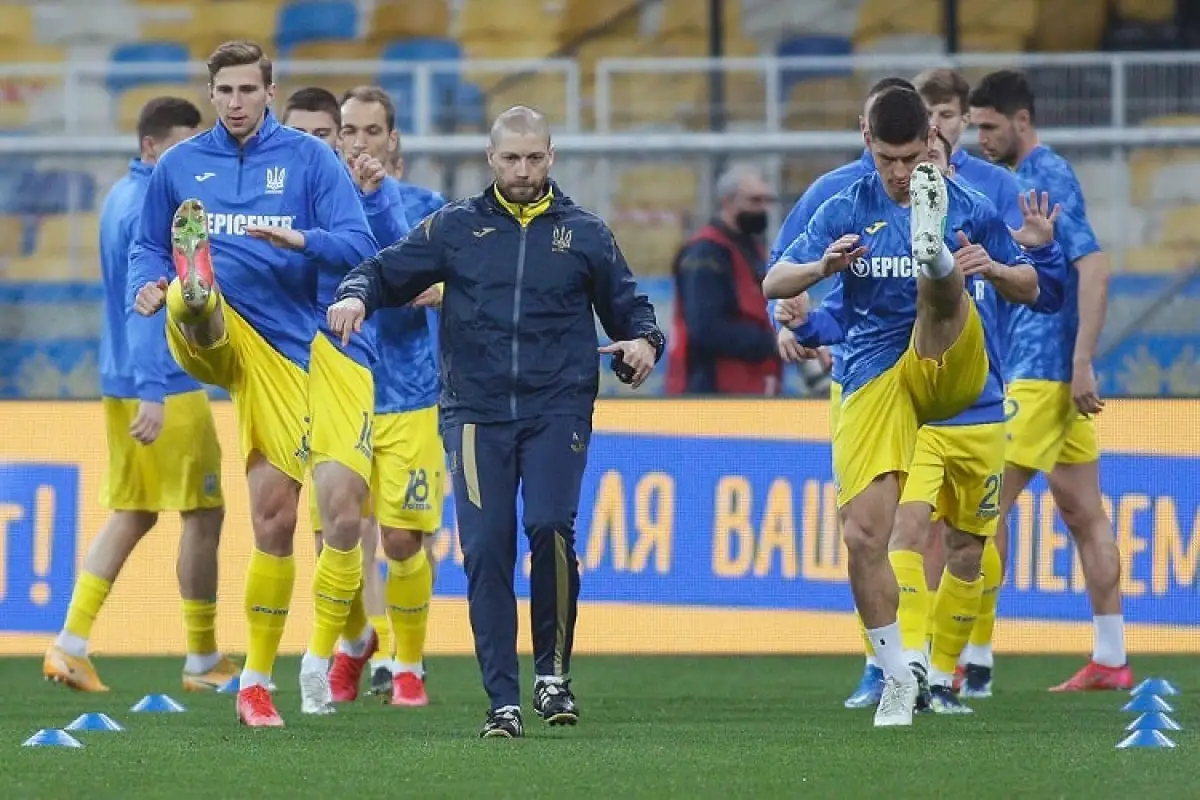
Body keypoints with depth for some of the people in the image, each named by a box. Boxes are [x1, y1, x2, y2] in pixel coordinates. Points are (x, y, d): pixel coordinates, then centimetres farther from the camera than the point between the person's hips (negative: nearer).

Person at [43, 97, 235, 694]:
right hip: (164, 385, -9)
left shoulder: (121, 198, 13)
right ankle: (203, 662, 7)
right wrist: (154, 393, -27)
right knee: (203, 513, 1)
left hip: (120, 383, 9)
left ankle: (71, 645, 3)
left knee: (131, 513, 11)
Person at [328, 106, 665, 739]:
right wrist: (356, 295, -11)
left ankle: (552, 670, -2)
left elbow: (629, 306, 17)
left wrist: (644, 341, -4)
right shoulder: (456, 227, 11)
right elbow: (387, 272, 11)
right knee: (486, 551, -7)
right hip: (476, 411, 1)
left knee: (549, 527, -21)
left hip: (558, 408, -1)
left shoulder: (583, 233, 11)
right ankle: (503, 702, 0)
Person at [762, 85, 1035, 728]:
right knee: (862, 534, -9)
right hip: (872, 380, 1)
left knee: (939, 284, -31)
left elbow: (1032, 287, 12)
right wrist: (823, 266, -16)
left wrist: (992, 268, -11)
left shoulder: (968, 209, 6)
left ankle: (933, 250, -70)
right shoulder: (846, 211, 8)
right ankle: (896, 677, 6)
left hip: (949, 368, -1)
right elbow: (772, 285, 6)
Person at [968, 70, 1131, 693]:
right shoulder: (1020, 181, 16)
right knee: (1083, 511, 8)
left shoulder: (1050, 178, -13)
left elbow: (1094, 269, -21)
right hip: (1030, 371, 10)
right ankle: (1110, 660, 9)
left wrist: (1081, 364, -24)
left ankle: (974, 658, -8)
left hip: (1043, 372, -10)